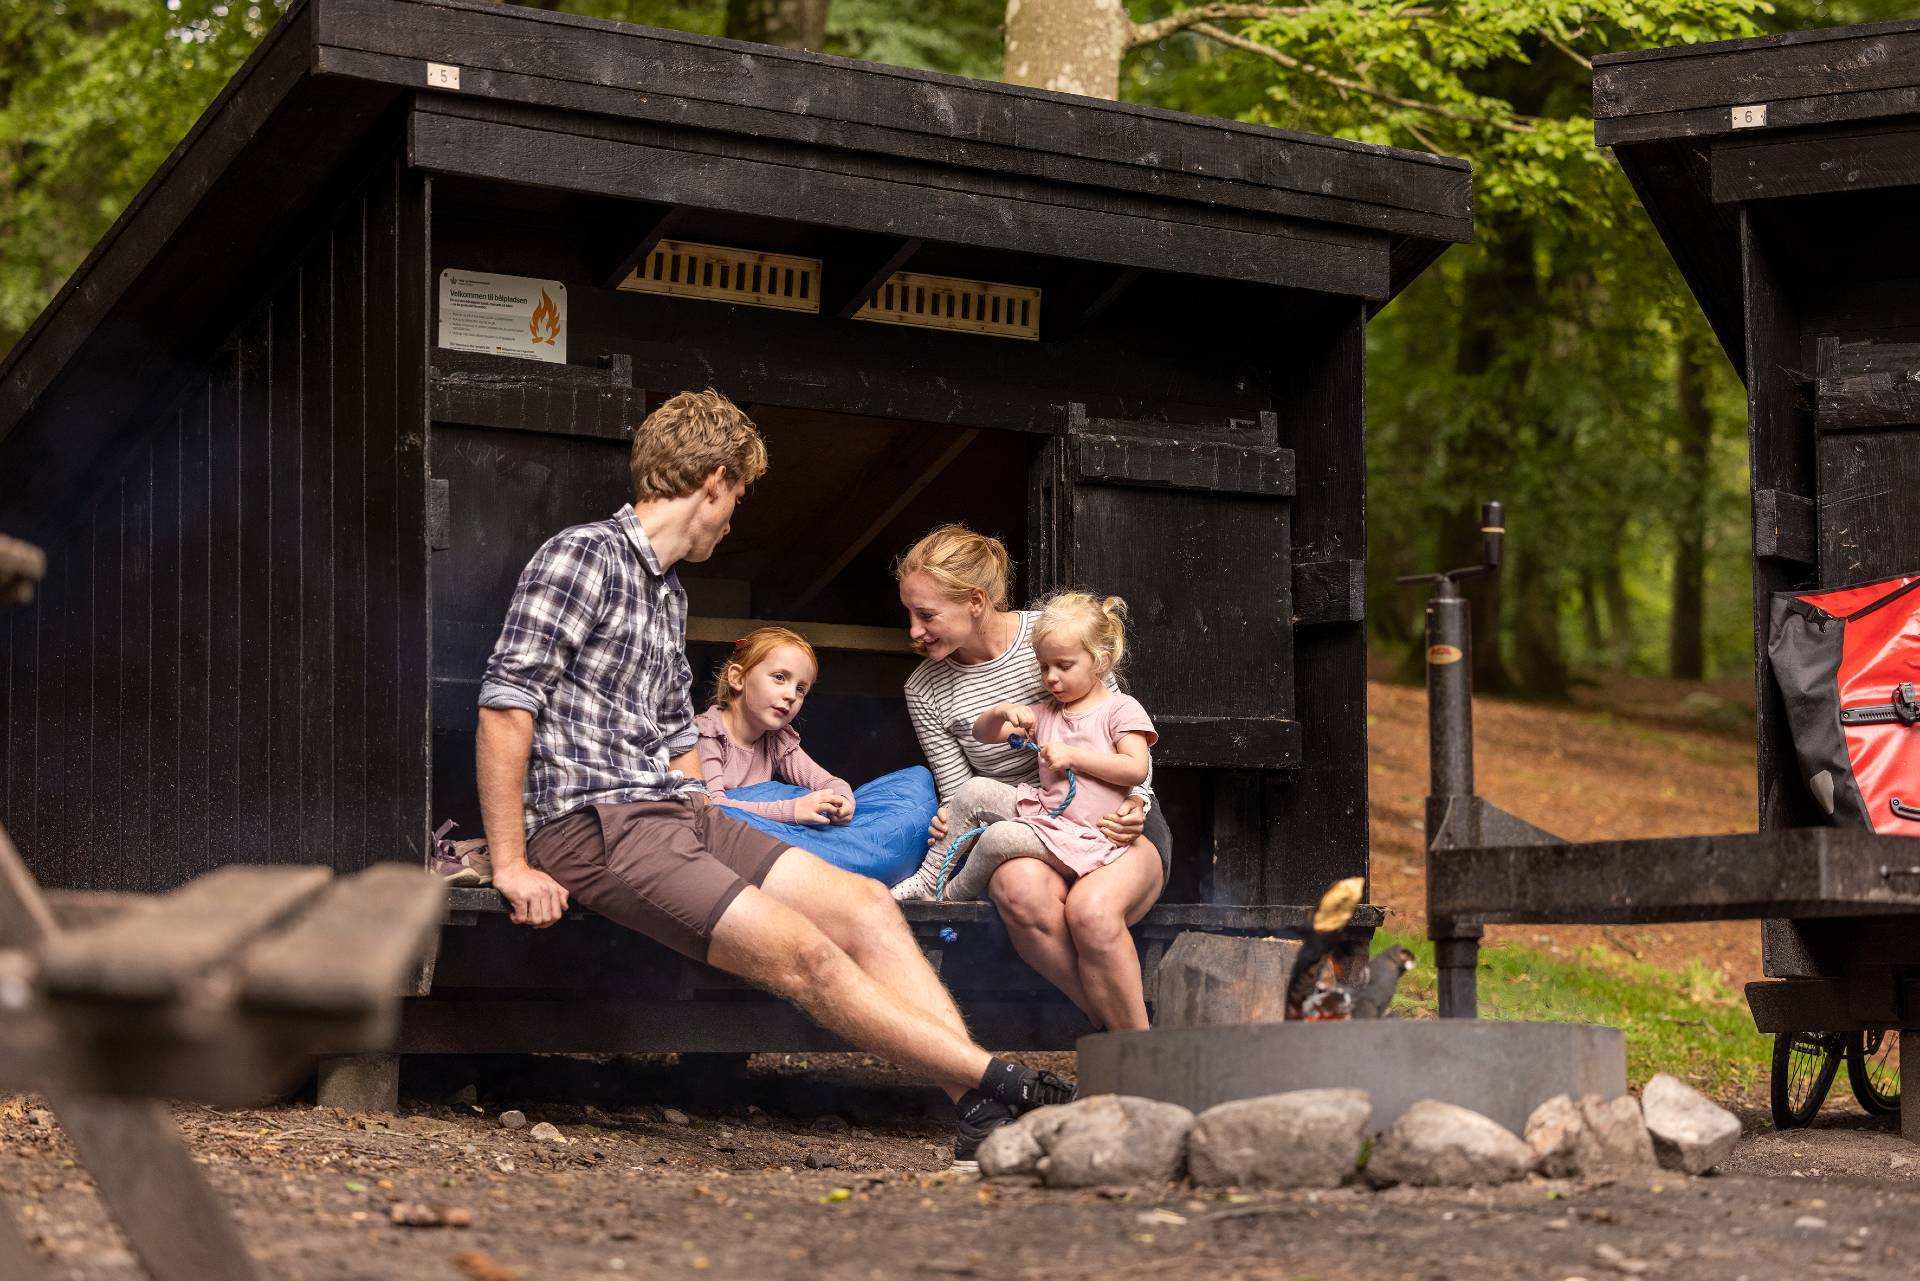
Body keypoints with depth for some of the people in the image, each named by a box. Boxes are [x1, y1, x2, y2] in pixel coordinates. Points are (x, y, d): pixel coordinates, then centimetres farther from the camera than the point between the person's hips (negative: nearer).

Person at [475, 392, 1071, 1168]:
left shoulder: (668, 595, 23)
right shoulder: (583, 557, -6)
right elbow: (506, 706, -13)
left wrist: (720, 840, 14)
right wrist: (512, 867, -17)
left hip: (675, 814, 9)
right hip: (592, 826, -9)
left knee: (863, 905, -10)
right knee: (800, 950, -23)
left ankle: (982, 1112, -23)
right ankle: (1007, 1086, -25)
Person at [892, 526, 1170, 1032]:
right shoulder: (926, 692, 1)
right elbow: (961, 803, 2)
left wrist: (1135, 803, -16)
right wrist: (922, 884, -10)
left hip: (1111, 820, -2)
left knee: (1091, 909, -37)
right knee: (1021, 891, -38)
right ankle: (1111, 1030, -23)